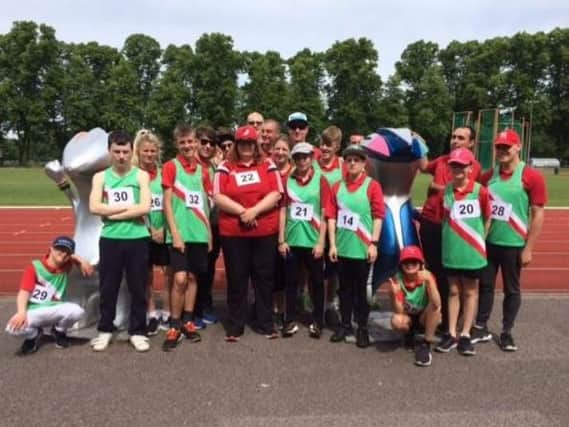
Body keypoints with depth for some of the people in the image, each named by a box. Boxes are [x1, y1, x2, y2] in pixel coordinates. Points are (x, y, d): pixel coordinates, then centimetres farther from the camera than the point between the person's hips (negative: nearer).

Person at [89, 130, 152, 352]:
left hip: (137, 239, -1)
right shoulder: (100, 177, 6)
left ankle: (137, 331, 19)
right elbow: (94, 208, -8)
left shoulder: (141, 175, 1)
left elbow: (145, 208, -11)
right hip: (110, 240, 1)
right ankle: (105, 330, 26)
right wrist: (129, 207, -10)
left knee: (138, 288, 7)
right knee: (108, 288, 10)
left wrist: (113, 213, -10)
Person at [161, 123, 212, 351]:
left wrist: (209, 232, 10)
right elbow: (167, 203, -6)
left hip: (199, 232, 5)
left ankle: (188, 321, 21)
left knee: (193, 277, 10)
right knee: (180, 278, -10)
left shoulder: (202, 170, 10)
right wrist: (175, 233, -13)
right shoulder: (170, 166, -3)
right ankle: (174, 326, 3)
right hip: (180, 233, -4)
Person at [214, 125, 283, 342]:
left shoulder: (268, 165, 6)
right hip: (233, 232, -1)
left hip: (265, 232, 1)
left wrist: (255, 210, -15)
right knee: (236, 279, 7)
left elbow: (276, 194, -3)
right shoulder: (225, 167, 3)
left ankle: (266, 323, 21)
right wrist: (241, 211, -15)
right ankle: (234, 326, 17)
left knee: (264, 278, 9)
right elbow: (218, 197, -5)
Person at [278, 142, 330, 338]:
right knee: (292, 281, 9)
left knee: (316, 282, 8)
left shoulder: (321, 180, -2)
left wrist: (321, 242, -8)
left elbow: (324, 213, -4)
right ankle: (290, 320, 20)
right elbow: (283, 211, 5)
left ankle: (317, 321, 21)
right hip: (292, 240, 2)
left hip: (313, 241, -2)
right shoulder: (288, 180, 4)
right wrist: (281, 240, 1)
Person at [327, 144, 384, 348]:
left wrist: (373, 243, -10)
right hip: (342, 247, 3)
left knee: (361, 289, 7)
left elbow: (378, 216, -5)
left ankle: (362, 328, 18)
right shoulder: (337, 186, 6)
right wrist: (332, 244, 0)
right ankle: (345, 325, 24)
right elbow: (331, 216, 5)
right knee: (345, 288, 12)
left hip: (362, 248, -3)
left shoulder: (372, 186, -3)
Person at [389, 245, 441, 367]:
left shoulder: (427, 276, -22)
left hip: (425, 317, 0)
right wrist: (394, 294, -41)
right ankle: (410, 333, 5)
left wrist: (429, 281, -47)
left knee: (434, 305, -32)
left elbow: (436, 304, -36)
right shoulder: (398, 280, -19)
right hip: (408, 317, 1)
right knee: (396, 321, -32)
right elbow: (399, 311, -23)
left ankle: (426, 344, -16)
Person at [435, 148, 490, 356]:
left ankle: (465, 335, 19)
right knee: (453, 291, 11)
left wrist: (478, 239, 2)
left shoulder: (480, 191, -10)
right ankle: (451, 334, 20)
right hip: (451, 250, 3)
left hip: (472, 251, -3)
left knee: (470, 292, 10)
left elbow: (487, 218, 0)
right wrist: (449, 237, 3)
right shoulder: (446, 190, 0)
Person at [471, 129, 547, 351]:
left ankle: (506, 332, 23)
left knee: (512, 289, 9)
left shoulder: (531, 177, -9)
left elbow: (538, 214, -9)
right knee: (485, 285, 11)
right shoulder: (488, 176, 5)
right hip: (488, 241, 4)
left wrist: (528, 248, -11)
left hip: (513, 245, -4)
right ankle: (481, 328, 23)